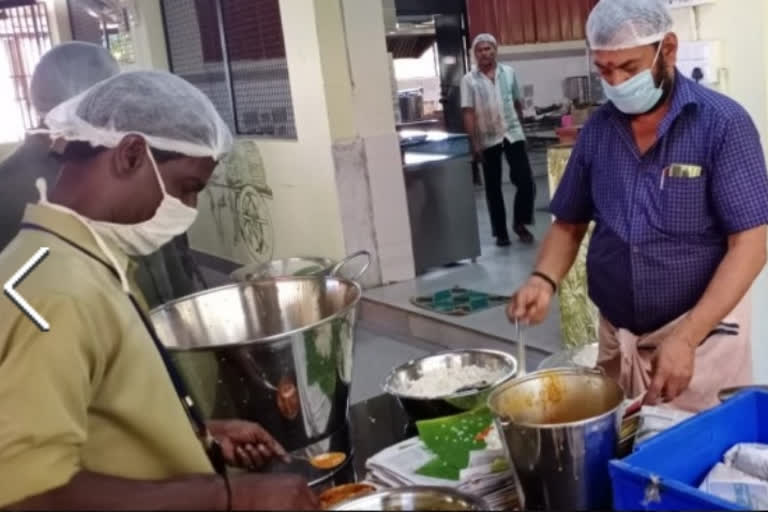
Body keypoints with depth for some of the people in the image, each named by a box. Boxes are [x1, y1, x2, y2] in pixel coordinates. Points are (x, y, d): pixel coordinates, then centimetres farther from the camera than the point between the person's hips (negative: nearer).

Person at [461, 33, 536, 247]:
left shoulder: (509, 72, 3)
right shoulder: (469, 80, -5)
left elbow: (518, 103, 12)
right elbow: (468, 113, -8)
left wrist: (519, 126, 14)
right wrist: (474, 144, -13)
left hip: (513, 135, 2)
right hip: (487, 139, -1)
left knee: (526, 181, -7)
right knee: (493, 187, 5)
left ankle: (520, 223, 14)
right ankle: (500, 232, 16)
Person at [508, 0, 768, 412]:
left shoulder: (722, 123, -12)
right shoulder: (596, 130, 2)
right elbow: (569, 224, 10)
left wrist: (685, 338, -23)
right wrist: (544, 279, -10)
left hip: (702, 335, -4)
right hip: (617, 339, 4)